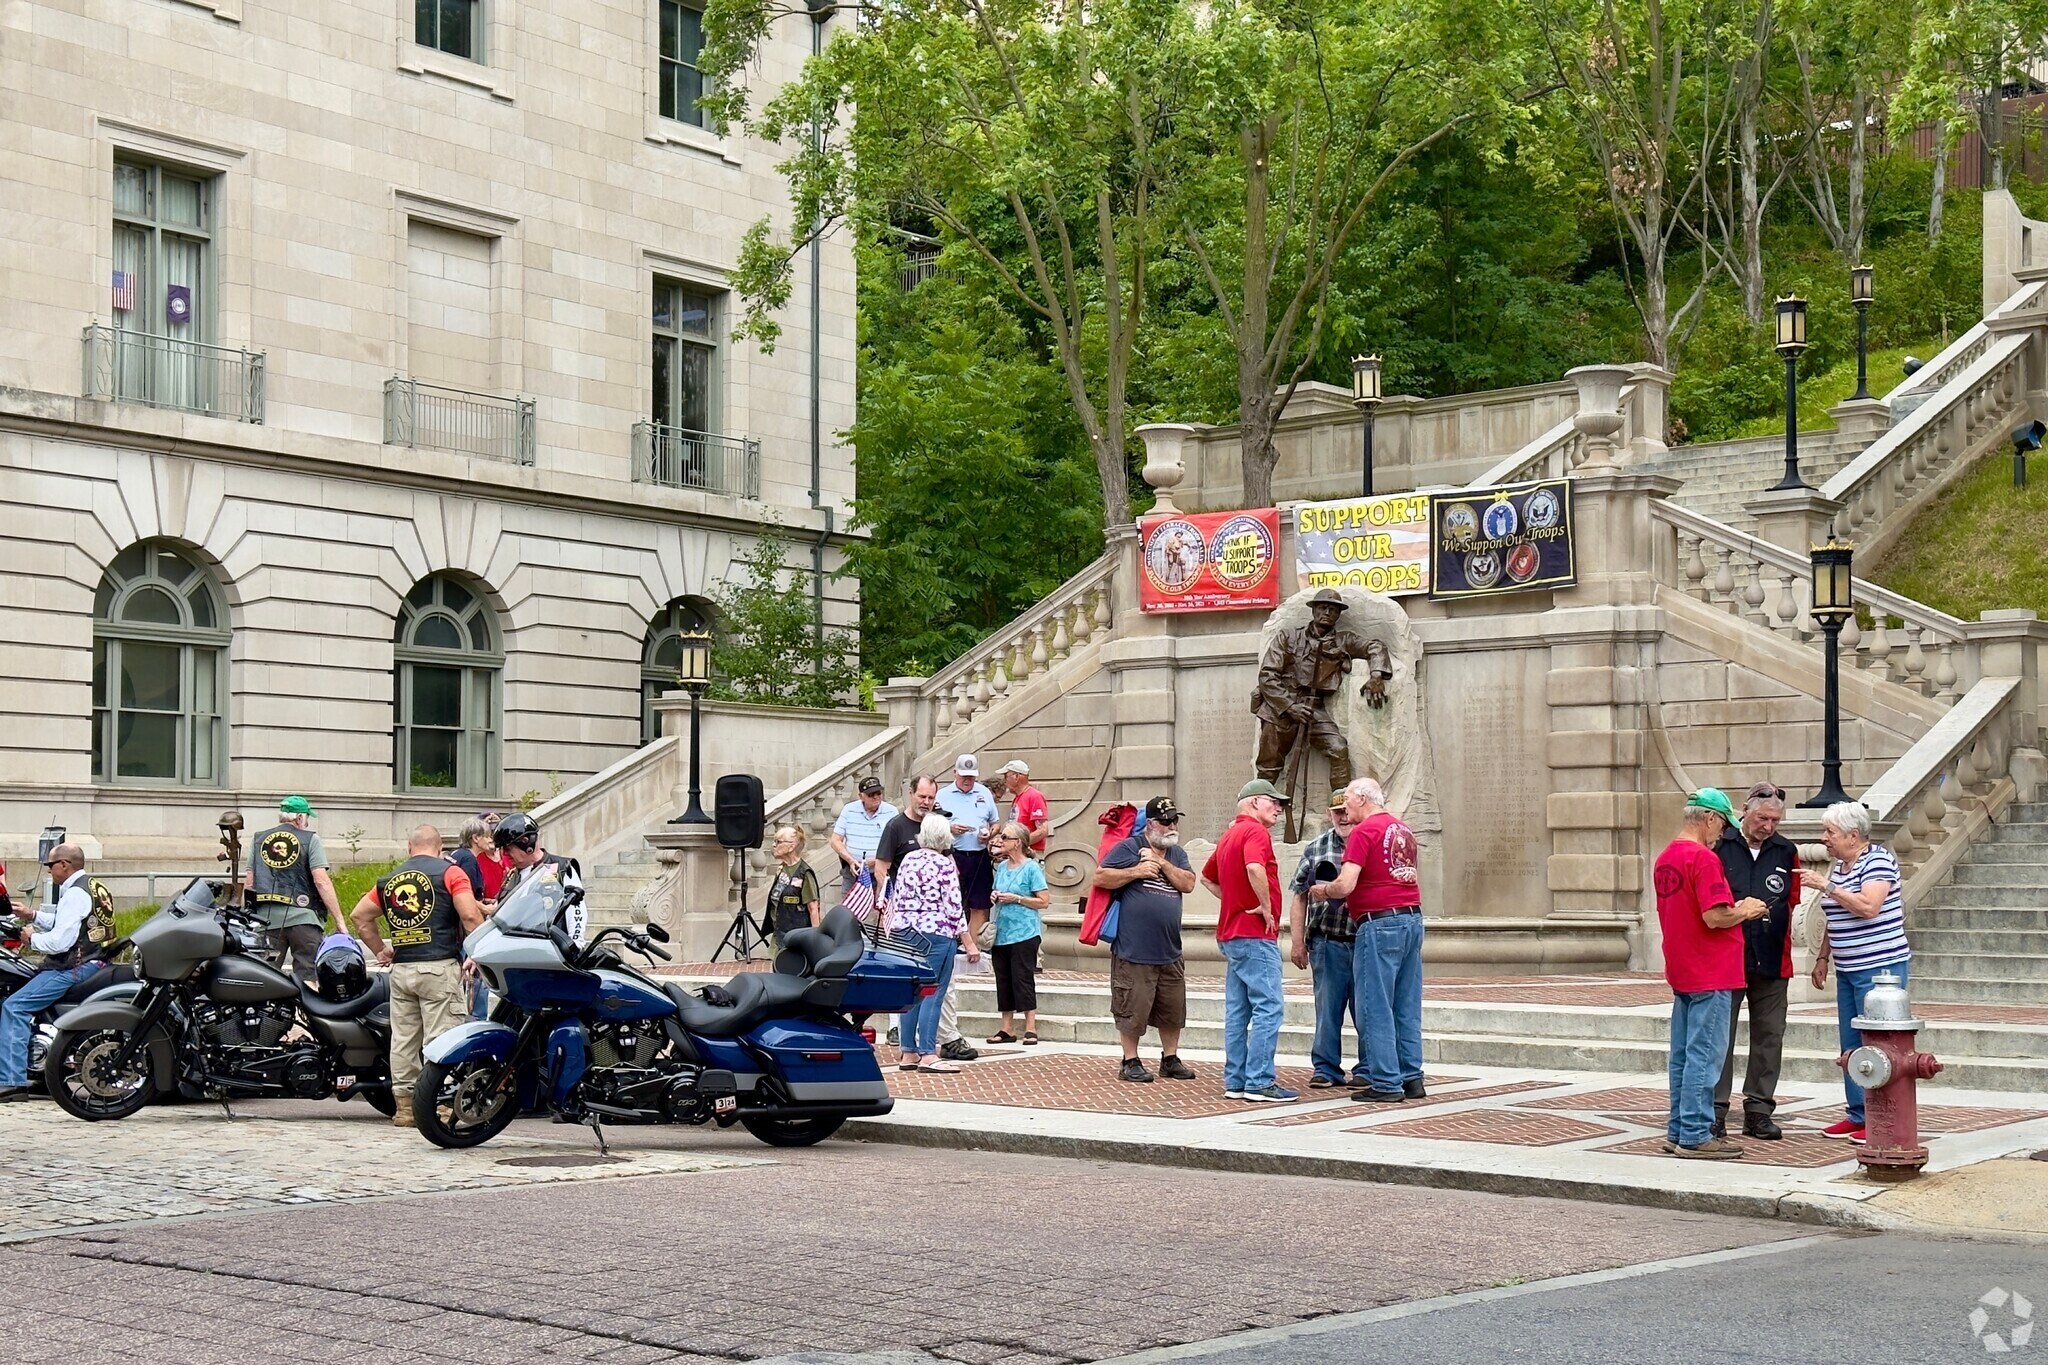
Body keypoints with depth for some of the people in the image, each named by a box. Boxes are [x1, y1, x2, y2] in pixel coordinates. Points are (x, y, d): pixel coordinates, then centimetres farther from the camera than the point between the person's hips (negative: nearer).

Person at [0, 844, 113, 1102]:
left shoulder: (75, 894, -16)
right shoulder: (91, 886, 16)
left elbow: (59, 941, -22)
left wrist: (33, 938, -5)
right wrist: (33, 916, 19)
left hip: (75, 968, -11)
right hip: (92, 962, 11)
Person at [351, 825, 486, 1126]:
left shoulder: (390, 879, 16)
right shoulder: (450, 872, -1)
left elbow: (360, 915, 19)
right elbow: (470, 915, -13)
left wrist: (380, 951, 23)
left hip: (401, 968, 5)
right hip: (439, 966, -5)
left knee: (403, 1039, 8)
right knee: (440, 1038, -5)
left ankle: (404, 1106, 11)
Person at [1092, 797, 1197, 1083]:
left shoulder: (1177, 854, 15)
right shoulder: (1128, 847, -4)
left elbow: (1188, 883, 0)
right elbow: (1100, 877, -10)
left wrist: (1161, 863, -10)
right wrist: (1136, 871, -16)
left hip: (1169, 951, 6)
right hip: (1134, 950, -6)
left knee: (1173, 1009, 13)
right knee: (1132, 1009, -1)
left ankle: (1170, 1059, 27)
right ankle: (1130, 1062, 11)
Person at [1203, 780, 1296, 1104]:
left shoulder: (1228, 836, 19)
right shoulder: (1255, 831, -11)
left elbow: (1207, 877, 30)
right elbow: (1255, 869, -31)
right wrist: (1266, 906, -18)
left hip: (1231, 933, 10)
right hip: (1256, 934, -10)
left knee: (1238, 1010, 11)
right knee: (1268, 1007, -9)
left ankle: (1235, 1081, 12)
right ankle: (1259, 1083, -11)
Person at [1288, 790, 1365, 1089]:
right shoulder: (1315, 848, 9)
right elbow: (1300, 896, 9)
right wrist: (1297, 941, 4)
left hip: (1366, 941, -1)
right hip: (1327, 942, 1)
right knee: (1327, 1007, 4)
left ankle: (1367, 1069, 13)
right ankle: (1326, 1069, 12)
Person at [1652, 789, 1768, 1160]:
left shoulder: (1664, 858, 12)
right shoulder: (1704, 858, -17)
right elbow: (1715, 918, -23)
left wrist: (1736, 908, 16)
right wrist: (1745, 911, -4)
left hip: (1680, 973, 9)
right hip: (1710, 975, -9)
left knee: (1682, 1055, 13)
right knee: (1704, 1056, -5)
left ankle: (1678, 1131, 19)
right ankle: (1695, 1136, -2)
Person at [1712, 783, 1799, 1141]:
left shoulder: (1786, 851, 9)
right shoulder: (1720, 847, -1)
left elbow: (1792, 901, 17)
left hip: (1771, 961, 3)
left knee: (1769, 1035, 6)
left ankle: (1758, 1110, 14)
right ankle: (1715, 1109, 4)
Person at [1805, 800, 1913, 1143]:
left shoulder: (1878, 859, -11)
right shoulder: (1837, 865, 14)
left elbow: (1868, 907, -25)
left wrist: (1825, 886, -23)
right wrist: (1822, 957, 20)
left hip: (1880, 968, -9)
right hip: (1848, 970, 9)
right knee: (1851, 1045, 9)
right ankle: (1858, 1115, 15)